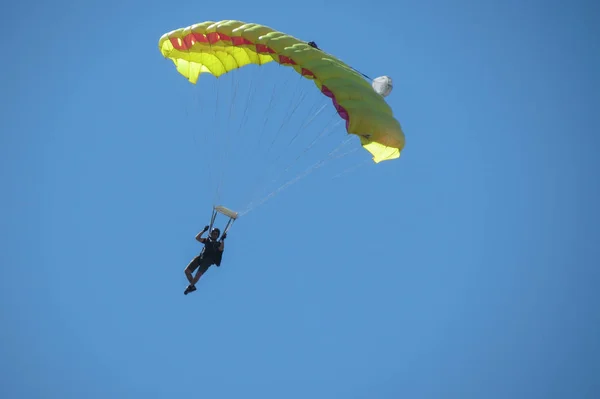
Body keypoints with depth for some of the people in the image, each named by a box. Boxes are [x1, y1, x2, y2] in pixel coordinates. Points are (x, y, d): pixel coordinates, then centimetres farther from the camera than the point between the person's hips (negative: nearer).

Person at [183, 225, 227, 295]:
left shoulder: (218, 244, 14)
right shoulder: (207, 240, 26)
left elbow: (221, 248, -8)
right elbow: (197, 238, 16)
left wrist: (222, 240, -13)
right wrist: (203, 231, 11)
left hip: (208, 260, -5)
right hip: (200, 257, 5)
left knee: (198, 274, -20)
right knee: (187, 271, -5)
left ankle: (190, 286, 5)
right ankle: (192, 286, 13)